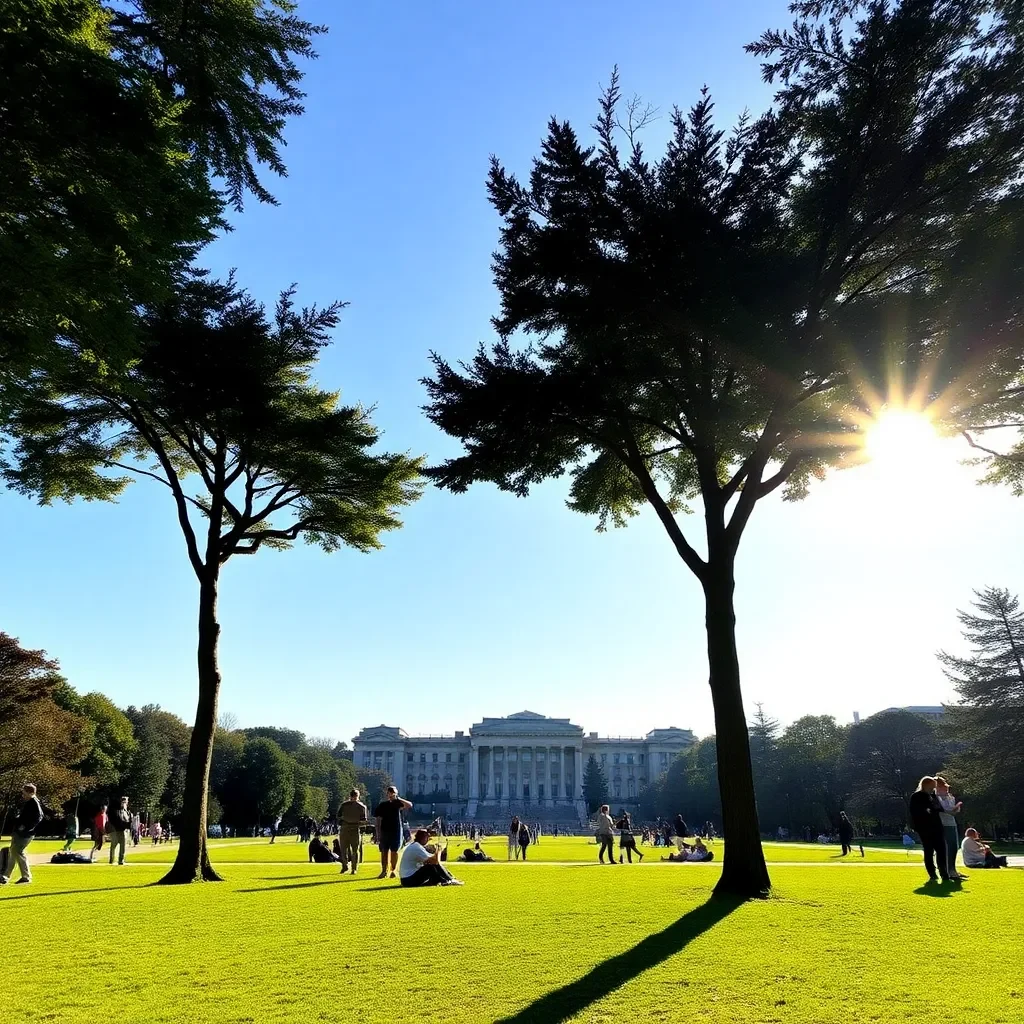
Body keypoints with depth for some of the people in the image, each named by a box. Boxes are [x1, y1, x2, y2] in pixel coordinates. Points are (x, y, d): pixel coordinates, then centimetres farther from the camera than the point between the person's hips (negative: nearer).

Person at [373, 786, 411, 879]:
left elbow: (409, 805, -15)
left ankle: (393, 870, 11)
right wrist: (378, 834, -2)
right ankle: (384, 871, 6)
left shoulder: (398, 803, 2)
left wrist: (398, 799, -15)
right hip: (385, 831, 1)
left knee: (394, 851, 2)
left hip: (396, 831, -1)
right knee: (384, 851, 1)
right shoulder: (382, 805, 4)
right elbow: (378, 821, 4)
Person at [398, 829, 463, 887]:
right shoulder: (417, 848, -19)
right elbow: (436, 861, -23)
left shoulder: (413, 845, 13)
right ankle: (449, 880, -2)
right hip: (409, 880, -10)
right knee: (432, 867, -17)